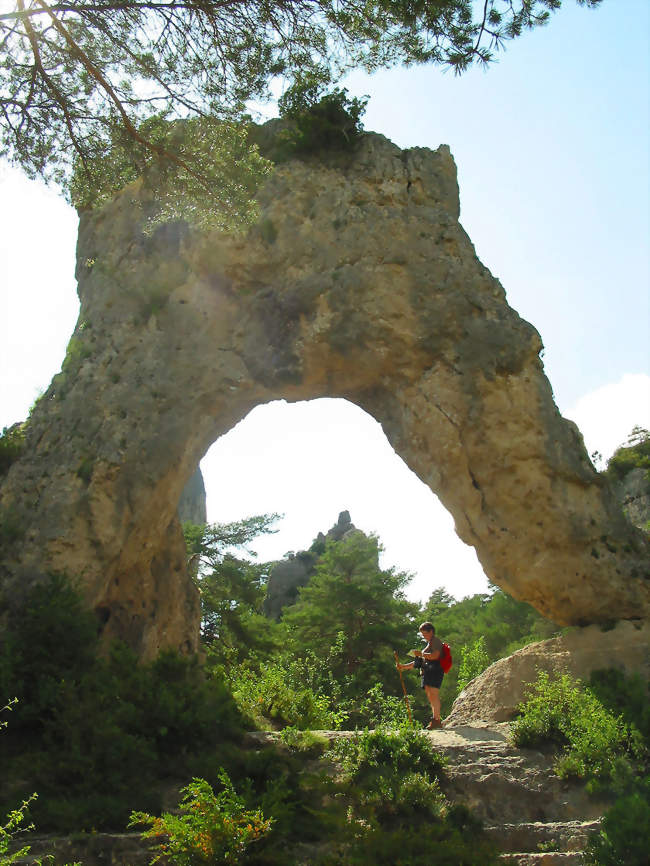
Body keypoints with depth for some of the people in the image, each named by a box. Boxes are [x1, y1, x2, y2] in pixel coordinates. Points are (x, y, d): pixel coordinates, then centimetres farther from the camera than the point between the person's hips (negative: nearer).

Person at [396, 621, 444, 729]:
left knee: (433, 694, -16)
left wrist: (421, 654, -9)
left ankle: (436, 720, -20)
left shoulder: (436, 641, 2)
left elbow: (435, 655, -16)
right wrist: (403, 667, 24)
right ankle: (436, 720, 1)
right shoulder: (428, 644, 29)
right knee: (430, 696, 2)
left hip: (435, 670, -9)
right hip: (427, 672, 9)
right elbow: (419, 662, 31)